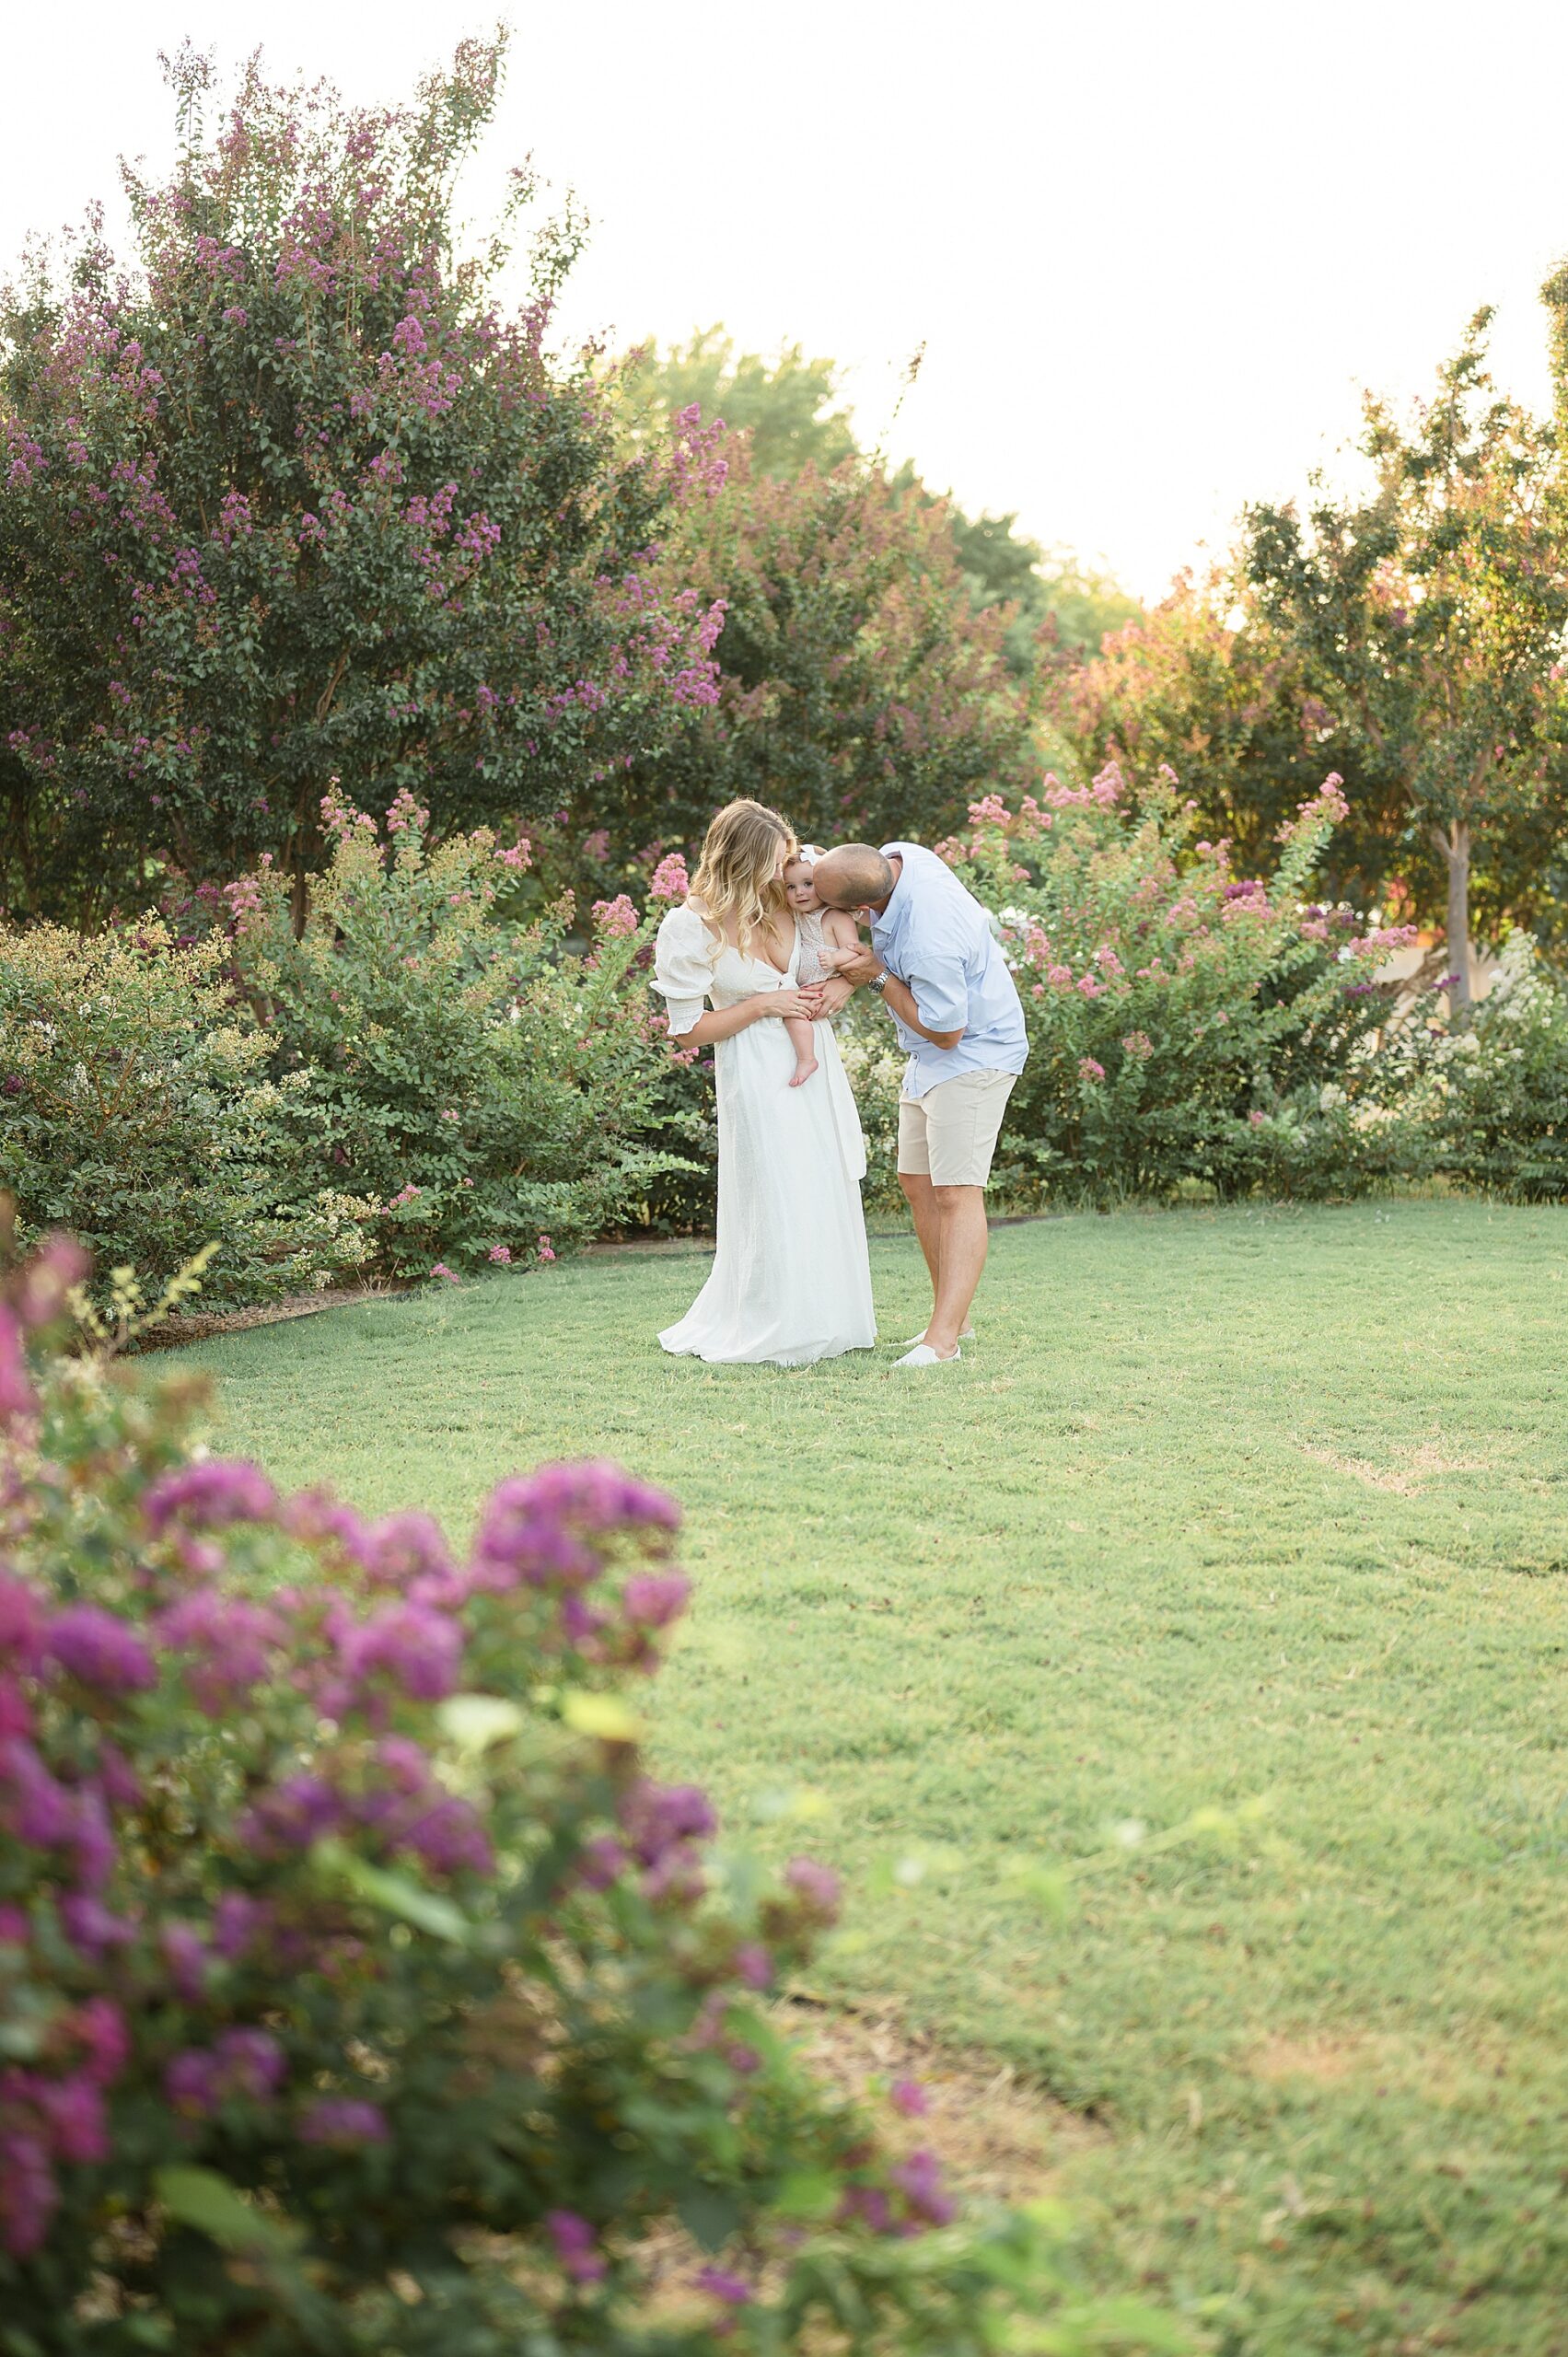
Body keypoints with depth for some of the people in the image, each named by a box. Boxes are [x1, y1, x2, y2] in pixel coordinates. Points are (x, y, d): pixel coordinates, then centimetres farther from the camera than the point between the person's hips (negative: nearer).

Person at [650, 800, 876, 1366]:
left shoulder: (785, 891, -6)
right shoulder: (690, 929, -18)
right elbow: (687, 1030, -12)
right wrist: (762, 1006, -16)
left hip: (815, 1054, 6)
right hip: (756, 1069, -6)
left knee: (828, 1188, 11)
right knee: (777, 1197, -4)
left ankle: (827, 1319, 24)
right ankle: (772, 1330, 10)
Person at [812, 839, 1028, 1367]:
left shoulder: (931, 944, -36)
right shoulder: (893, 858, -10)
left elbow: (946, 1031, -23)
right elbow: (875, 953, 7)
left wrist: (878, 977, -20)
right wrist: (846, 977, -14)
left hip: (972, 1053, -10)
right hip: (927, 1060, 10)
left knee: (957, 1194, -15)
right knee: (917, 1182, 12)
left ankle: (943, 1338, -20)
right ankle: (955, 1315, 20)